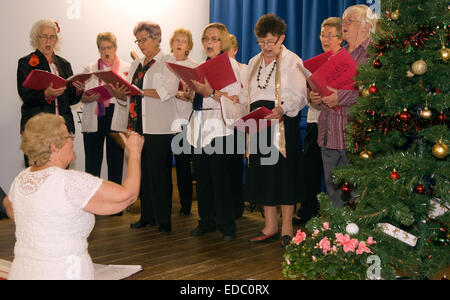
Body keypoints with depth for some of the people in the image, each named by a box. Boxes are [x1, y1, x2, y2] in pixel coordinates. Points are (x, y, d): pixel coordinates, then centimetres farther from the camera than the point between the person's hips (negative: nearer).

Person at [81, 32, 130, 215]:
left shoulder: (127, 68, 9)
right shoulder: (90, 69, 12)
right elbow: (83, 97, 5)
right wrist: (96, 96, -15)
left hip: (117, 119, -1)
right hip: (94, 119, 1)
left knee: (115, 160, 3)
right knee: (92, 160, -1)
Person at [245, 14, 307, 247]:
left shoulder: (292, 61, -1)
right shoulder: (254, 62, 17)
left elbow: (300, 96, -8)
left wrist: (282, 109, -25)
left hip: (284, 123, -6)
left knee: (284, 173, -5)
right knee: (262, 173, 5)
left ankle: (287, 228, 4)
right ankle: (270, 226, 15)